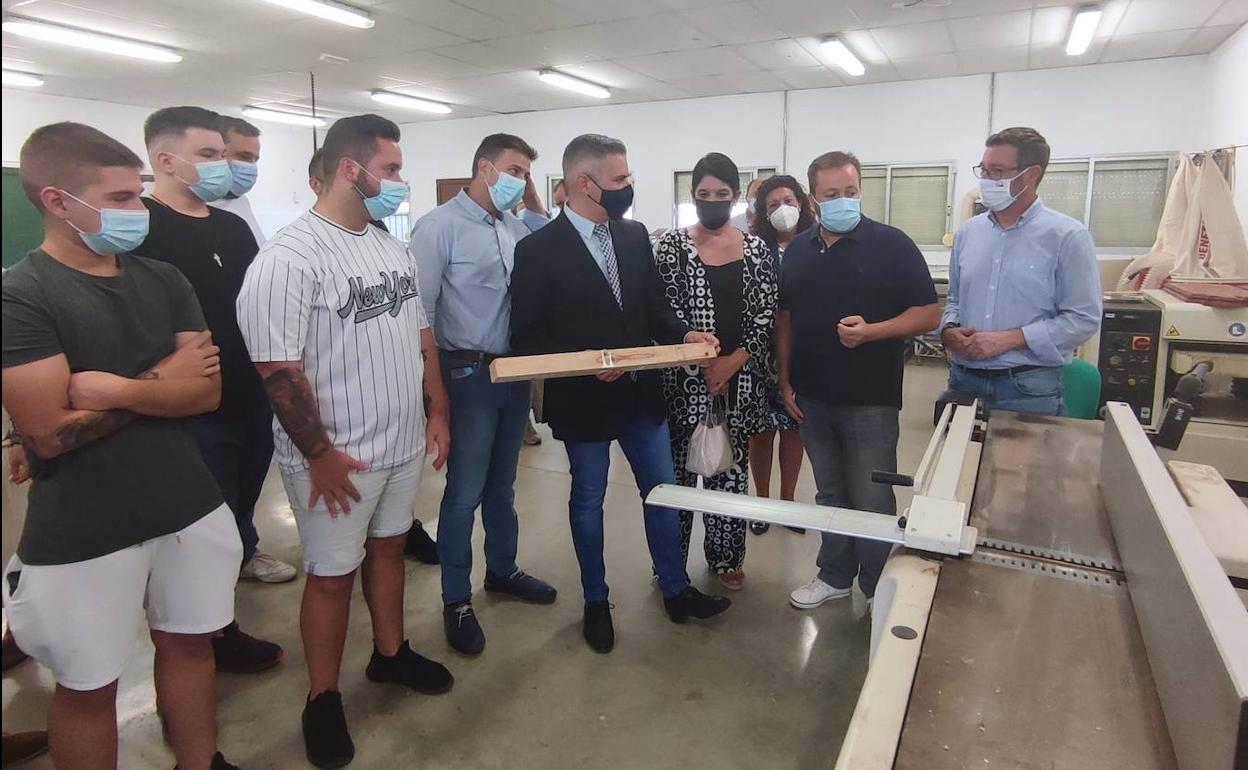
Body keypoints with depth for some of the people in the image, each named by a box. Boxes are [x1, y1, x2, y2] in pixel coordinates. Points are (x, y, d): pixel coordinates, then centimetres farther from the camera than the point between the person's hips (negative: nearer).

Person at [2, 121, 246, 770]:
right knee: (87, 686, 13)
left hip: (189, 507, 5)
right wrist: (163, 380, -10)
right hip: (80, 532, -4)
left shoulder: (164, 281, 3)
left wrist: (119, 388, -17)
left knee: (189, 644, 19)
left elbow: (207, 391, -2)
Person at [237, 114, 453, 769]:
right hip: (338, 459, -7)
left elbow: (421, 334, 13)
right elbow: (277, 368, -20)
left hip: (404, 444, 7)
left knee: (388, 547, 21)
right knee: (332, 573, 8)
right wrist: (321, 455, -16)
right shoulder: (290, 255, -18)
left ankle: (390, 653, 42)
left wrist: (437, 411, 10)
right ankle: (323, 700, 28)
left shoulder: (392, 247, 6)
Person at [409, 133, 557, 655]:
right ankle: (456, 600, 19)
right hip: (468, 374, -6)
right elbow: (420, 310, -13)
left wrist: (534, 204, 3)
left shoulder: (516, 226, 9)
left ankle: (502, 569, 37)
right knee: (465, 491, 3)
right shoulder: (440, 225, -10)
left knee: (502, 483, 19)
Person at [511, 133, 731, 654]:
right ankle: (596, 603, 33)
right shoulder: (538, 249, -13)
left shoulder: (635, 235, 3)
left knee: (663, 491, 14)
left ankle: (676, 591, 34)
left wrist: (684, 334, -9)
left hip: (641, 393, 5)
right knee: (588, 501, 13)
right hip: (583, 400, -5)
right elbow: (527, 338, -12)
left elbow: (654, 308, 10)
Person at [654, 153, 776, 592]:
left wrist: (735, 360, -11)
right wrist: (702, 362, -13)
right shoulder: (672, 245, 0)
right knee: (679, 465, 3)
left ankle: (725, 557, 25)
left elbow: (766, 314, 3)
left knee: (731, 465, 10)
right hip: (686, 375, -2)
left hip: (740, 376, 3)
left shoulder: (756, 249, 7)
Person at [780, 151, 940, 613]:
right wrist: (785, 380, 7)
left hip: (870, 400, -4)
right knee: (830, 494, 17)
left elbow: (928, 314, -8)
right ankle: (835, 576, 32)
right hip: (812, 398, 5)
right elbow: (784, 319, 14)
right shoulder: (797, 250, 8)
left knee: (871, 501, 3)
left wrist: (870, 331, -22)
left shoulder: (891, 244, -6)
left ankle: (879, 592, 21)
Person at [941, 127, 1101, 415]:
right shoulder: (968, 232, 9)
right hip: (963, 380, 4)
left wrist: (1009, 339, -17)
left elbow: (1083, 318, -9)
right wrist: (949, 330, -4)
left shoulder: (1067, 235, -5)